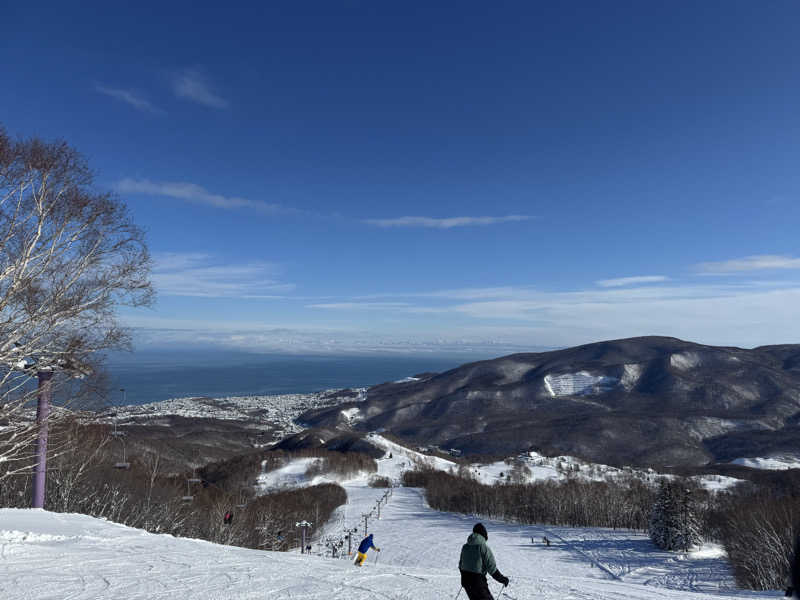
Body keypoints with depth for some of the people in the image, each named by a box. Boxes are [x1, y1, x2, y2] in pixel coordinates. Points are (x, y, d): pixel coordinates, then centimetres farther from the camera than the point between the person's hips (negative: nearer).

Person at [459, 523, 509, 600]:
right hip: (478, 582, -7)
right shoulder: (484, 546, -16)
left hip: (465, 580, 7)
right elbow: (491, 567, -14)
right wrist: (502, 578, -1)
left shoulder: (465, 547, 4)